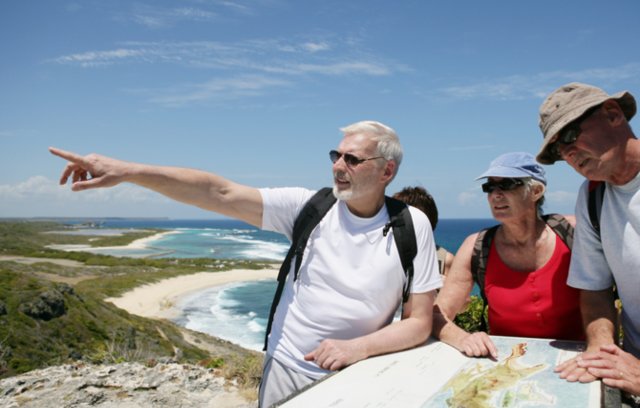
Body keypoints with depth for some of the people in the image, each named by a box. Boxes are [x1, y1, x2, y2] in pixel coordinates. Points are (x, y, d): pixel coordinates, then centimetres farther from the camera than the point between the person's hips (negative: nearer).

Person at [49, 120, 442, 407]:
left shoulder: (412, 227, -11)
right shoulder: (309, 207, -10)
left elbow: (420, 323, -8)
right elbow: (220, 194, -19)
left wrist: (357, 348, -24)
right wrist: (127, 171, -27)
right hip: (286, 369, 1)